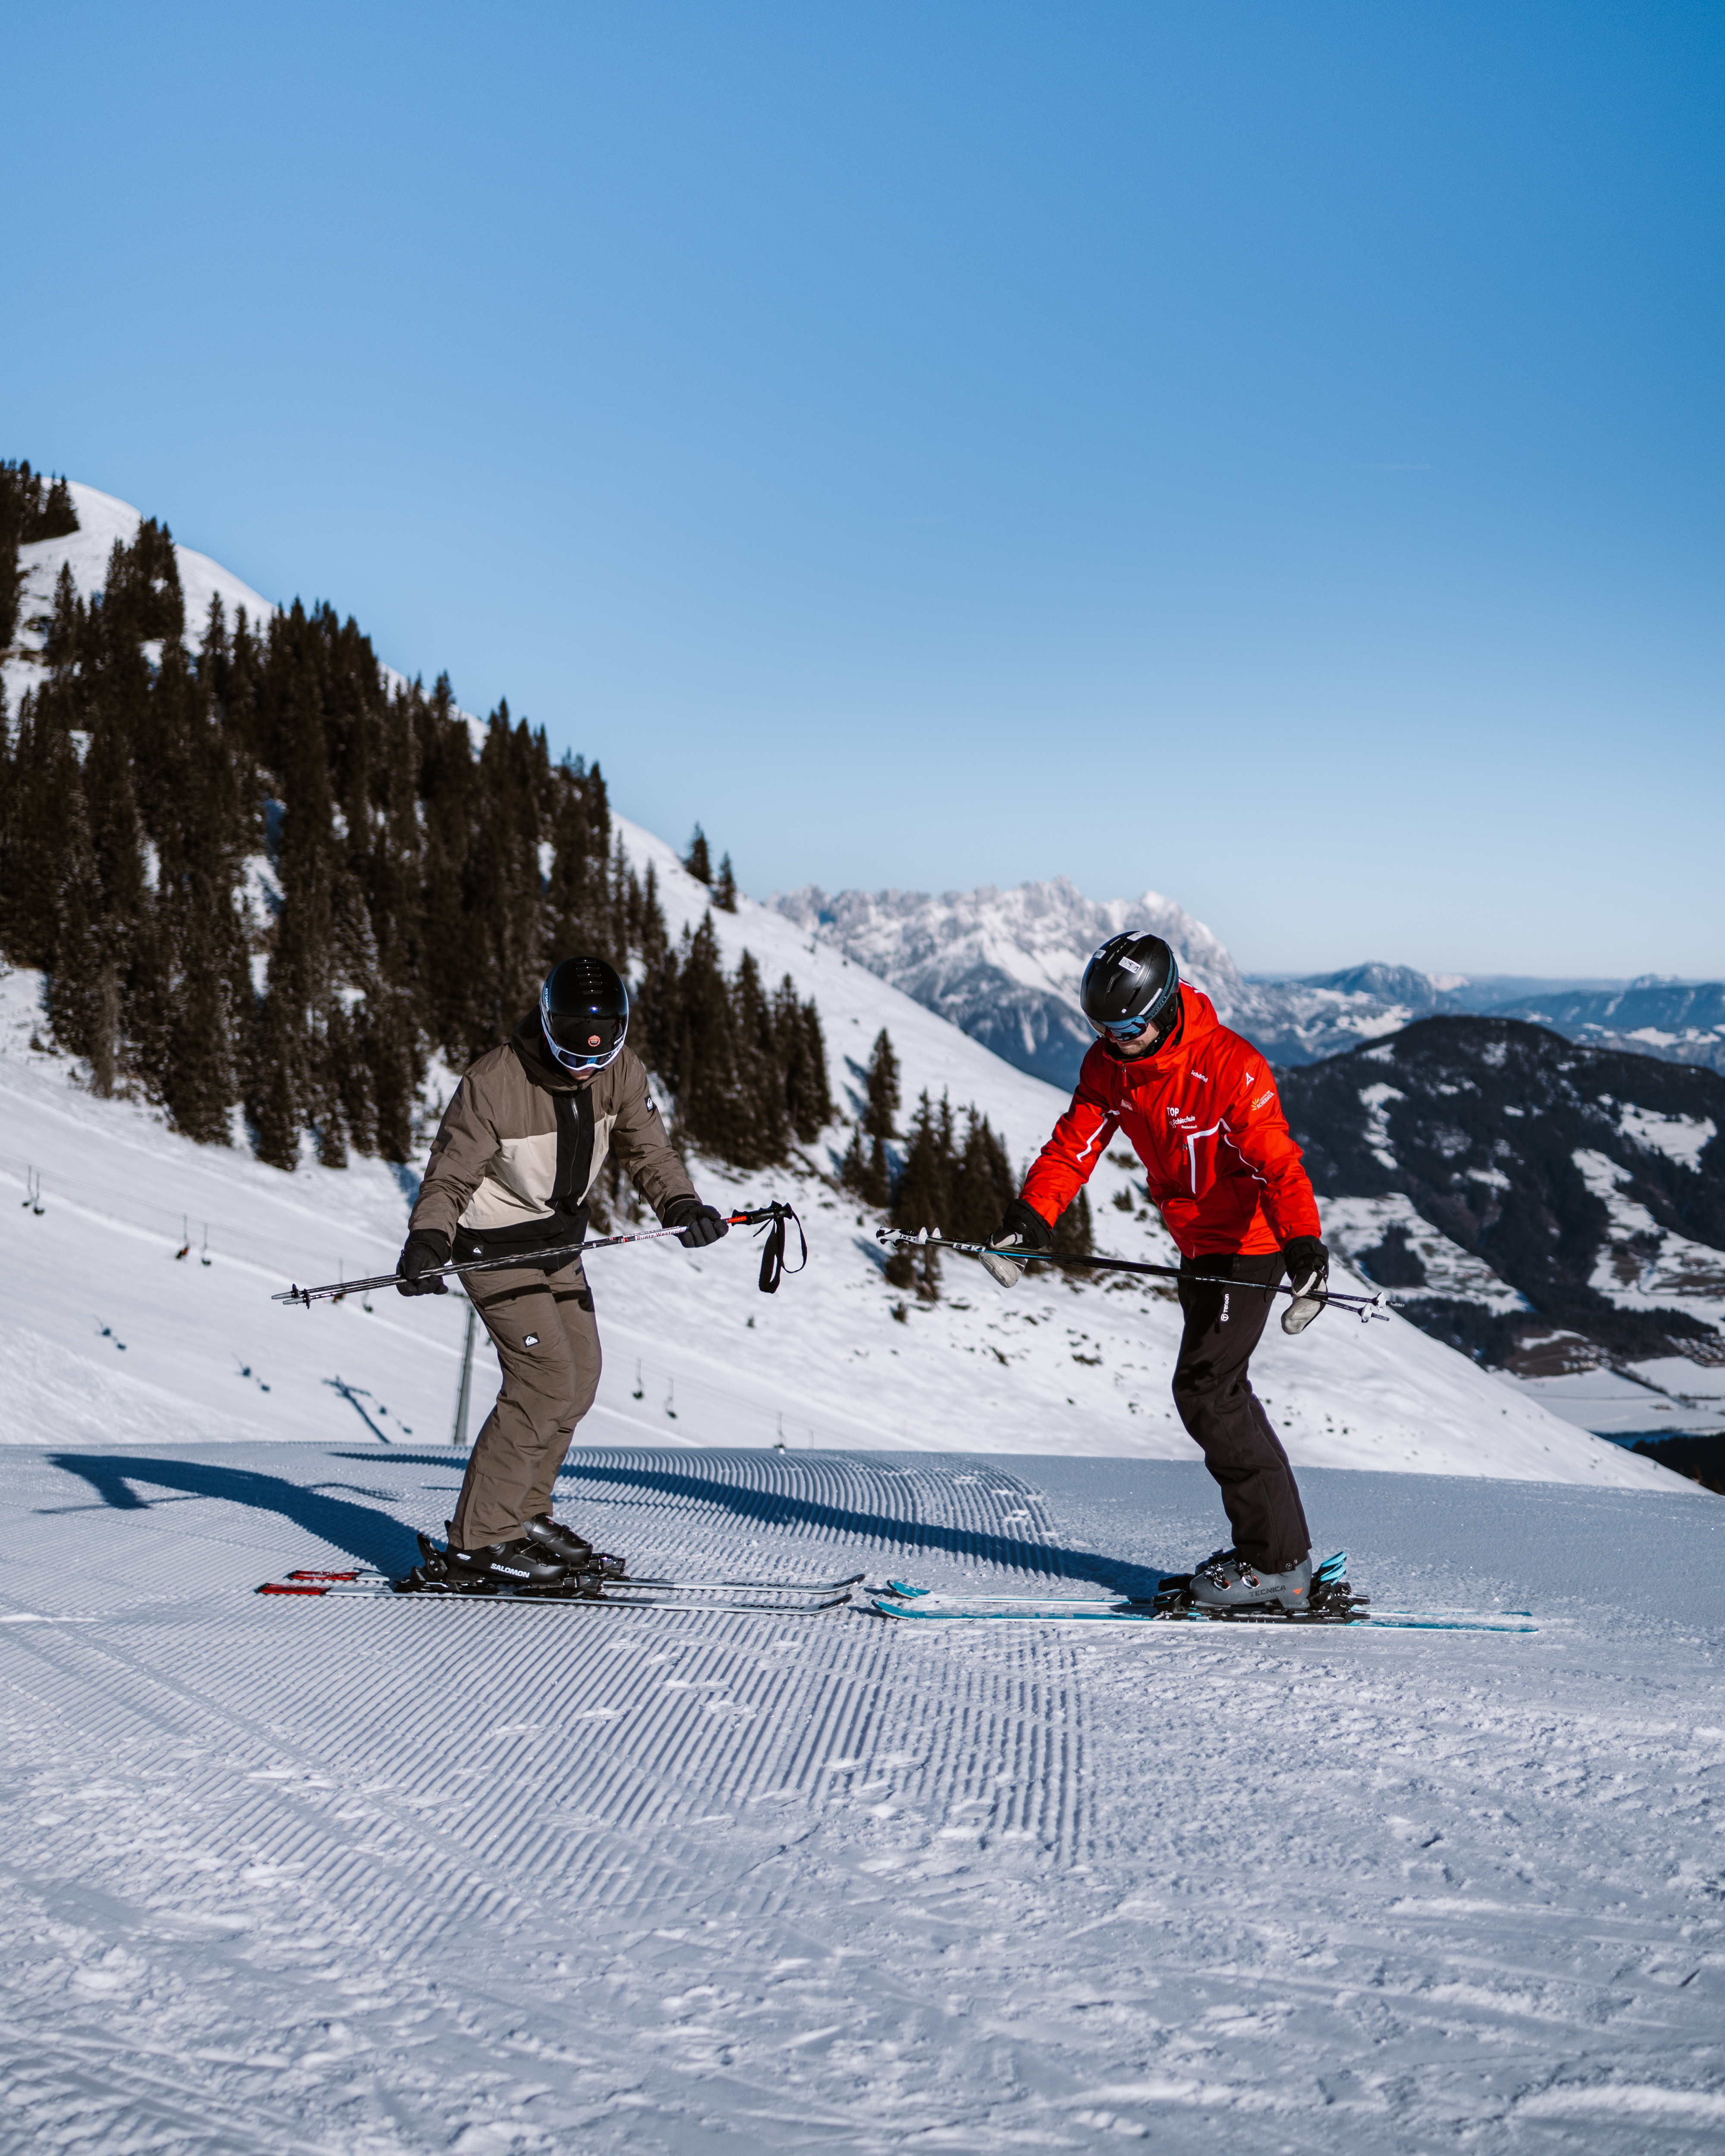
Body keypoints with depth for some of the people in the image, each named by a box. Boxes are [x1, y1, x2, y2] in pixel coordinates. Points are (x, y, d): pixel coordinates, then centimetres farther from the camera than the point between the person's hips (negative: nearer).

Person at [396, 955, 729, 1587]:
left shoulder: (619, 1072, -8)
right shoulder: (494, 1084, -25)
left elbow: (647, 1149, -5)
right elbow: (449, 1177, -21)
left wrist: (681, 1205, -26)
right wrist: (427, 1240, -39)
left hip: (559, 1241, 7)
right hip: (496, 1244, -7)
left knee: (581, 1375, 10)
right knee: (545, 1377, -16)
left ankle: (523, 1513, 27)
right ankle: (478, 1543, -10)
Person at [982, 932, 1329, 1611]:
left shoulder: (1230, 1067, -26)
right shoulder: (1108, 1064, -4)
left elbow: (1279, 1165, -31)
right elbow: (1076, 1144, -6)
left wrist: (1305, 1251, -45)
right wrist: (1030, 1218, -22)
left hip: (1249, 1243, -9)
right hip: (1197, 1243, 9)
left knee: (1204, 1389, -12)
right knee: (1215, 1388, 12)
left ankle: (1277, 1562, -6)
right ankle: (1272, 1544, 20)